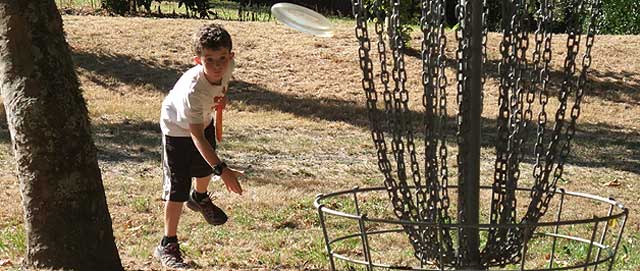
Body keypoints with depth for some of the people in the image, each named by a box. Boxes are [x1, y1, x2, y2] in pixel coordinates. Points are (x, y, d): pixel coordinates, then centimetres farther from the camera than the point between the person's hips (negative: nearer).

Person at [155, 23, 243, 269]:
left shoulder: (228, 65, -27)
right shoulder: (192, 90, -45)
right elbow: (196, 136, -43)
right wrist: (222, 170, -46)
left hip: (204, 121, 7)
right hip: (177, 129, -7)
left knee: (206, 167, 29)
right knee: (177, 189, -6)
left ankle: (200, 198, 62)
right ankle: (168, 246, 7)